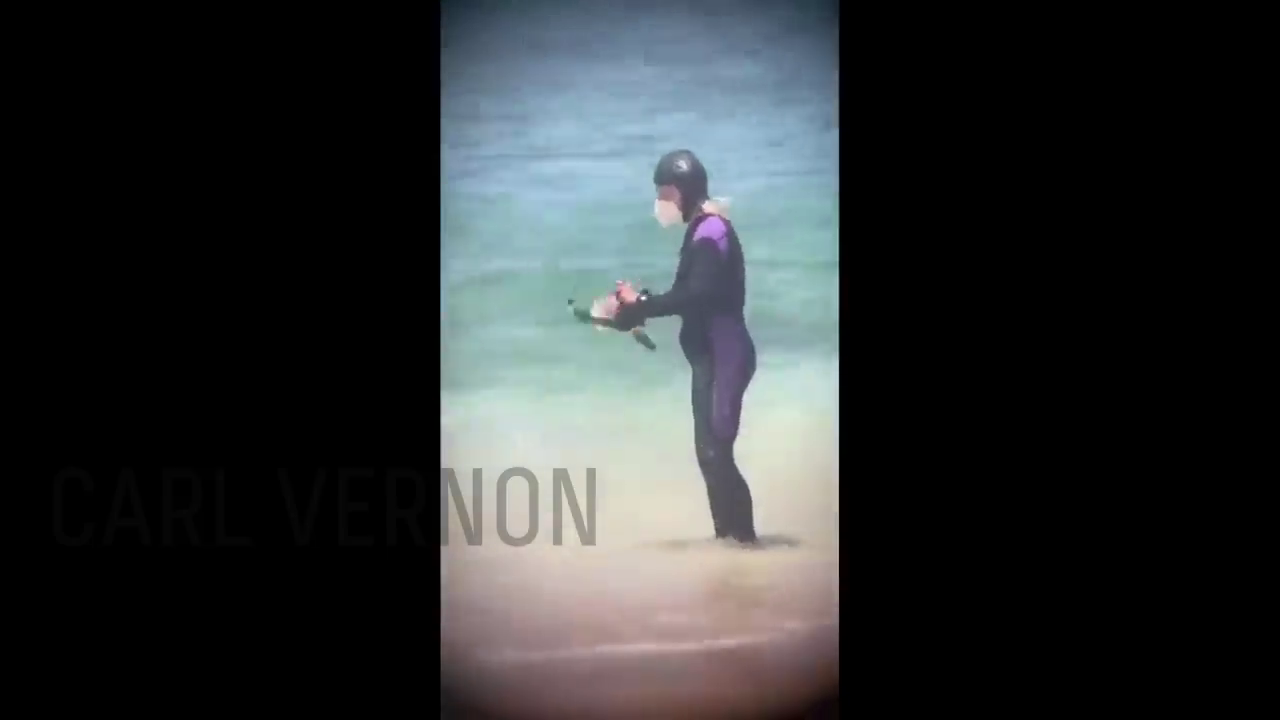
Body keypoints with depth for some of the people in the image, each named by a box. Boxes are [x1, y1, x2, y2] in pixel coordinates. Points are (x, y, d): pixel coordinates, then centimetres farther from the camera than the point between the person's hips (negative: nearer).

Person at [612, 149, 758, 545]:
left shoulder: (712, 231, -14)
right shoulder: (702, 231, 16)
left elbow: (694, 296, -25)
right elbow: (689, 296, 14)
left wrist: (638, 305, -18)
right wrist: (637, 306, 2)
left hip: (725, 356, -10)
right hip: (712, 357, 10)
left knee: (716, 451, -12)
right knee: (710, 451, 11)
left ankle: (743, 535, -7)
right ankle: (728, 533, 18)